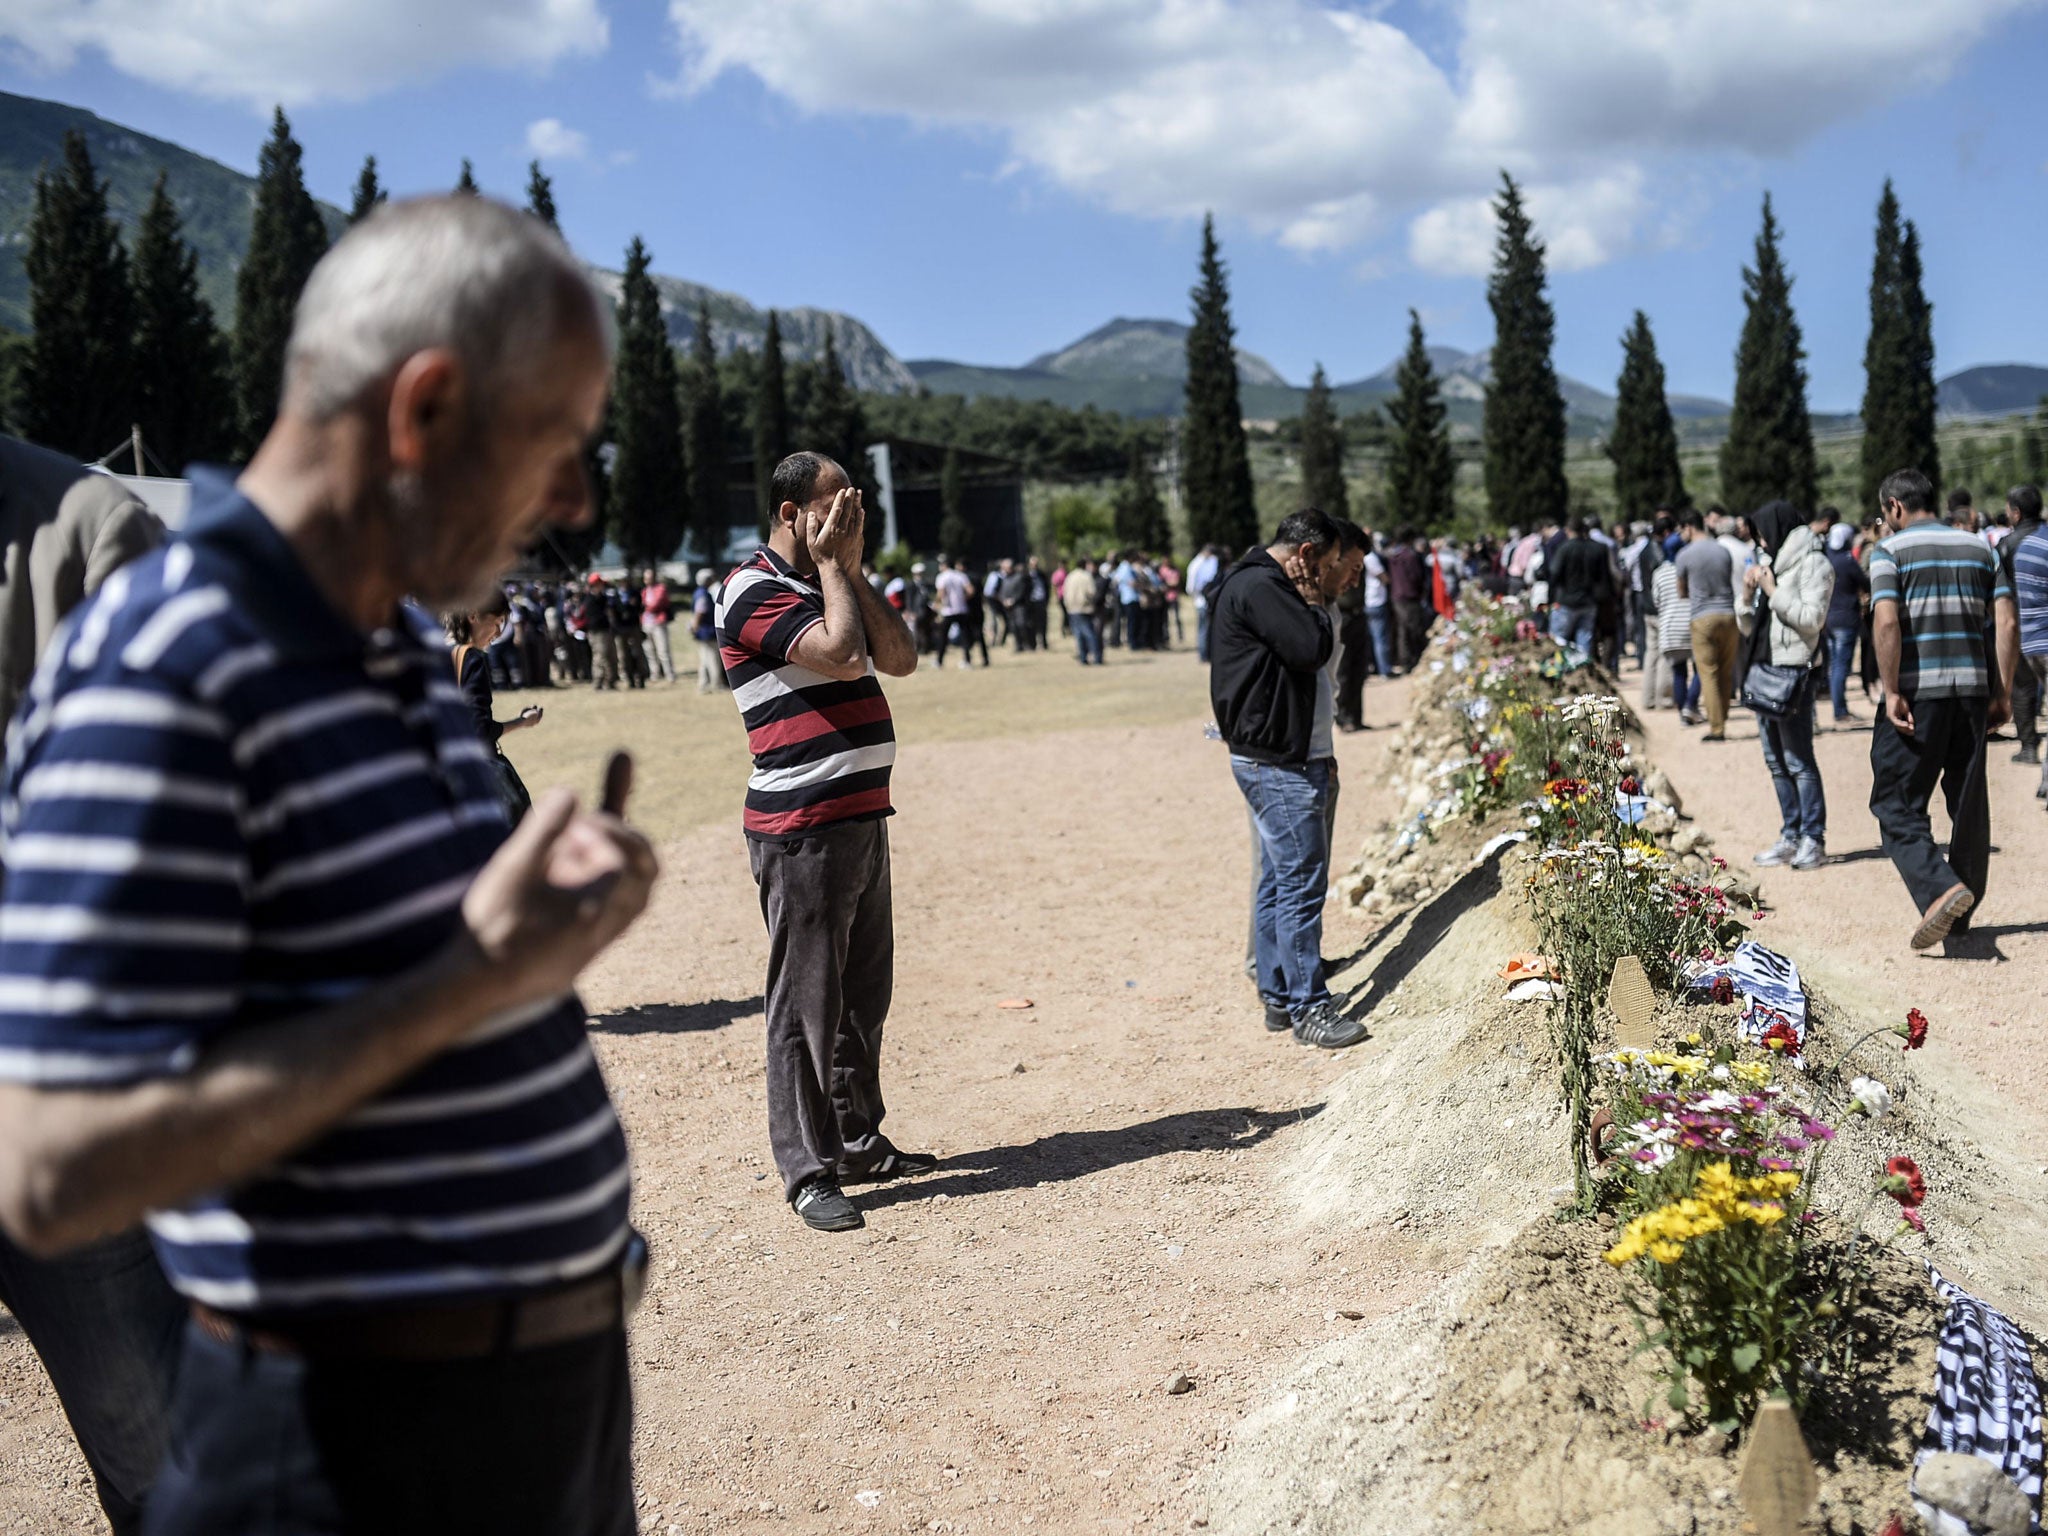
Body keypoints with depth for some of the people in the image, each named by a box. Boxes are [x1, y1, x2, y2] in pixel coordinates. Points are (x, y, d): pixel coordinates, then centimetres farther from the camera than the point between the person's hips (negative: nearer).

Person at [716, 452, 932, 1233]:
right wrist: (830, 565, -9)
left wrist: (850, 568, 3)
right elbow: (842, 653, -22)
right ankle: (808, 1171, 5)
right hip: (801, 830, -9)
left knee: (863, 993, 15)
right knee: (806, 1002, -3)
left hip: (861, 818, 9)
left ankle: (858, 1139, 27)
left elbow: (899, 657, 6)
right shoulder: (754, 591, -9)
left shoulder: (831, 584, 18)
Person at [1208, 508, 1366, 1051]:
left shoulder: (1261, 585, 18)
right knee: (1302, 880, -8)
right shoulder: (1259, 587, -15)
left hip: (1275, 757, 11)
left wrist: (1314, 601, 10)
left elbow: (1310, 656, 21)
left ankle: (1279, 997, 21)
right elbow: (1312, 649, -20)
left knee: (1279, 880, 14)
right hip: (1275, 761, -11)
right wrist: (1313, 600, -7)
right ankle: (1308, 1006, -3)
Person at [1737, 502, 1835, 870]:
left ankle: (1813, 839, -4)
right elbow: (1748, 626, 18)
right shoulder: (1768, 562, 18)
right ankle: (1791, 836, 15)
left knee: (1799, 760, -8)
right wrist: (1748, 595, 1)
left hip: (1794, 670, -8)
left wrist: (1772, 591, -12)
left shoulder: (1813, 564, -4)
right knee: (1776, 761, 9)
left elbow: (1812, 618, -16)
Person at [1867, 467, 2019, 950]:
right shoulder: (1979, 548, 13)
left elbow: (1886, 622, -17)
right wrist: (2003, 693, 7)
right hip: (1973, 689, 5)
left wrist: (1892, 693, -14)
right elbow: (2007, 623, 5)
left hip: (1917, 693, -5)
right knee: (1968, 803, 14)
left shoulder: (1890, 551, -2)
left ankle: (1940, 889, -21)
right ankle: (1960, 914, 21)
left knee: (1896, 803, 0)